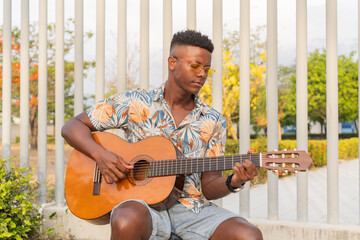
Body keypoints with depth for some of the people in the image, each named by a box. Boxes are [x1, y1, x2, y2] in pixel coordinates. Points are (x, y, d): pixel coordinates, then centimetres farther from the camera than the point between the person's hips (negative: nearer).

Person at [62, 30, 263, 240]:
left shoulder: (214, 122, 8)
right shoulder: (134, 104, 2)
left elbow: (208, 186, 7)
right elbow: (72, 127, 5)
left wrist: (233, 183, -15)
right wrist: (100, 155, -14)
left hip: (193, 207, 2)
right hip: (144, 204, -2)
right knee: (127, 222, -39)